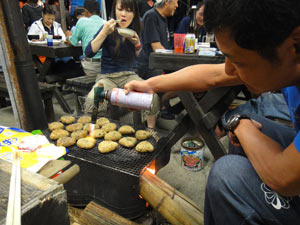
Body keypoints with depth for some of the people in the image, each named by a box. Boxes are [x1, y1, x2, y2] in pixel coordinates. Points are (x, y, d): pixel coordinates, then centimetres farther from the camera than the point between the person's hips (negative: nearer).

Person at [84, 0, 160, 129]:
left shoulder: (136, 31, 7)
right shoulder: (108, 28, -3)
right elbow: (89, 53, -12)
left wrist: (137, 44, -8)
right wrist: (104, 32, -19)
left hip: (128, 75, 2)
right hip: (107, 76, -2)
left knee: (153, 96, -26)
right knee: (91, 99, -33)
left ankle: (151, 129, -5)